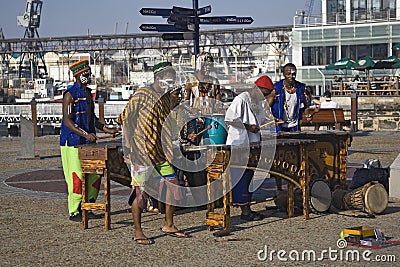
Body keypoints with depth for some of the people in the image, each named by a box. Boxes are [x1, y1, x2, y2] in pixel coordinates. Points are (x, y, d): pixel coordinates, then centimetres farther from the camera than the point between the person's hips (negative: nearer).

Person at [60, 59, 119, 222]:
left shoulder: (87, 93, 15)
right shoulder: (70, 94, -10)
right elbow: (67, 121, -17)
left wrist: (107, 129, 14)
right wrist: (85, 134, -25)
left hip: (88, 143, 8)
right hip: (72, 143, -8)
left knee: (95, 176, 9)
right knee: (77, 178, -5)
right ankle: (74, 213, 4)